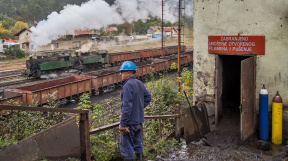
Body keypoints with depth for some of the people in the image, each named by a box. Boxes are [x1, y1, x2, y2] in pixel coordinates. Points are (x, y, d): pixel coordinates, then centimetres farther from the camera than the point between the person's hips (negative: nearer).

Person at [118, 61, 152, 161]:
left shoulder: (127, 86, -19)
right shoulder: (139, 83, 8)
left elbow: (126, 106, -22)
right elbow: (148, 97, 18)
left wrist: (122, 123, -18)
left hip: (130, 121, -9)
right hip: (139, 120, 9)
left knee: (126, 145, -1)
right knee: (137, 142, 20)